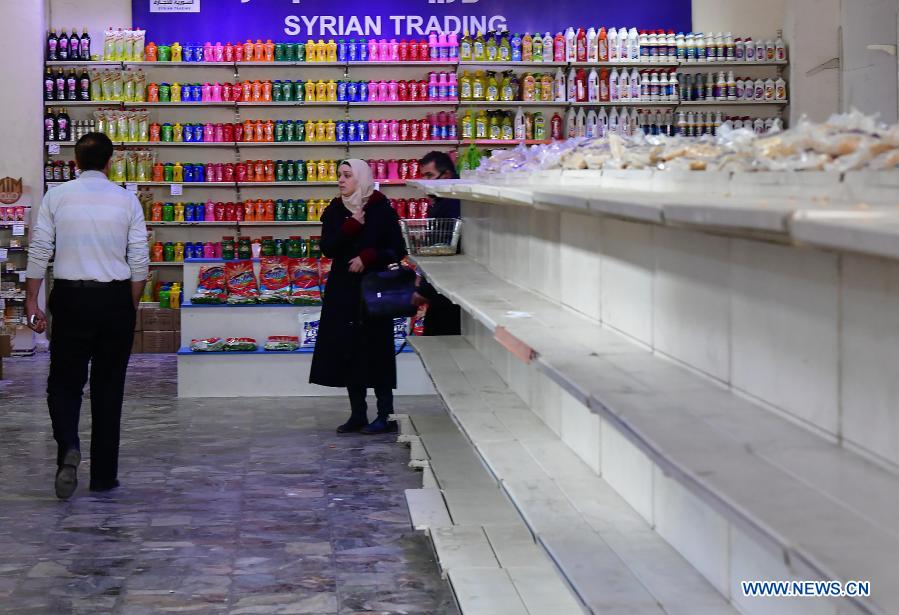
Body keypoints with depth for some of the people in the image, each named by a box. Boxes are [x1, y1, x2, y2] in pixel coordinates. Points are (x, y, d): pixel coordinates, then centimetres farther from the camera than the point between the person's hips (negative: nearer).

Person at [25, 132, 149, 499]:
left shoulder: (57, 197, -1)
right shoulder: (127, 201, 0)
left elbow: (39, 253, -3)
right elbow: (139, 262, 0)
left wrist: (32, 303, 3)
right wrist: (132, 307, 11)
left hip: (71, 297, 0)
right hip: (116, 300, 1)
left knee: (64, 382, 11)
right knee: (109, 388, 9)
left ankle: (68, 448, -16)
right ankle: (103, 476, 14)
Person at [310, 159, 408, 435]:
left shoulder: (381, 210, -4)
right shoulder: (335, 211, 7)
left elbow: (398, 251, -4)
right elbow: (327, 248, -4)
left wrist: (368, 257, -16)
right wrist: (352, 225, -13)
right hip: (342, 290, 4)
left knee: (376, 350, -3)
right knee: (348, 352, 4)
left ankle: (386, 416, 2)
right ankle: (358, 414, 12)